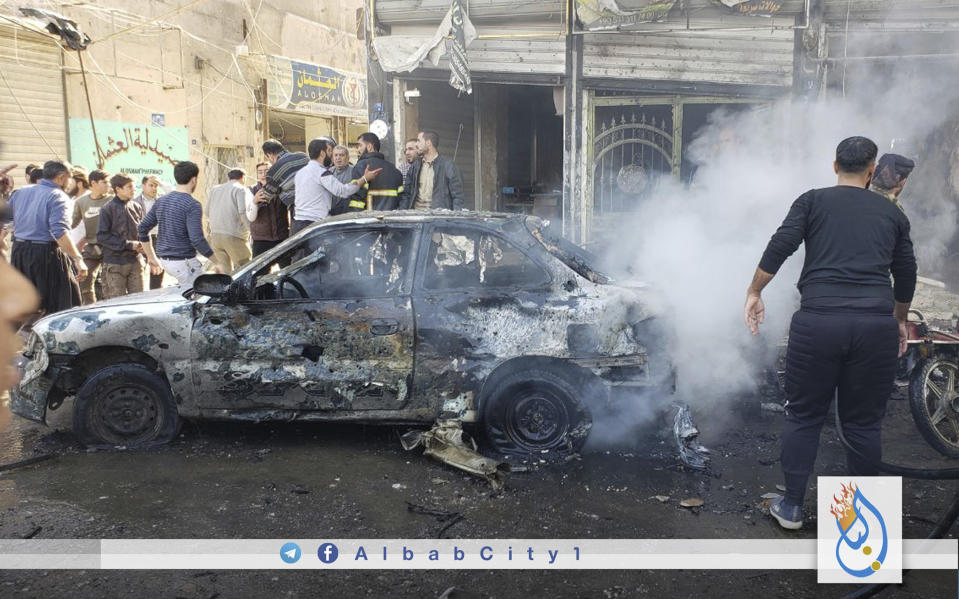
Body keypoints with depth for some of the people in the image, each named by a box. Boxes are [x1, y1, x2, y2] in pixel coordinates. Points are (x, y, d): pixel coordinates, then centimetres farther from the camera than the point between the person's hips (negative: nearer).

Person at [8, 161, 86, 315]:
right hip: (46, 254, -7)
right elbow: (60, 232, -24)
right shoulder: (57, 196, -11)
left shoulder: (20, 192, 11)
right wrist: (78, 260, -29)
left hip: (18, 252, 7)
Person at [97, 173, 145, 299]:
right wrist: (129, 244, -13)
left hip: (135, 261, 4)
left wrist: (141, 246, -4)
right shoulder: (108, 209, -6)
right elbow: (102, 236, -9)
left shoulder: (136, 207, 6)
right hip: (115, 264, -4)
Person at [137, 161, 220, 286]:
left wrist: (151, 257, 19)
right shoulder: (192, 205, -16)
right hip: (183, 262, -8)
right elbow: (197, 240, -23)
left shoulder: (161, 201, 8)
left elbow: (142, 229, 11)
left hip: (164, 260, 8)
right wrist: (217, 263, -15)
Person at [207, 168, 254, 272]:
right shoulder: (241, 190, -2)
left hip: (215, 235, 6)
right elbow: (243, 212, -15)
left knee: (226, 270, 14)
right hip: (234, 236, -6)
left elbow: (207, 214, 19)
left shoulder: (215, 189, 18)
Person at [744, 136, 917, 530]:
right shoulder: (892, 213, 17)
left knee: (803, 417, 10)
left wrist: (754, 293, 6)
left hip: (818, 320, -2)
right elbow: (906, 275, 23)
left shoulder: (813, 201, 9)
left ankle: (791, 507, 17)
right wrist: (900, 320, 37)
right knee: (864, 424, 12)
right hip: (877, 324, 2)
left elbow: (780, 247, -3)